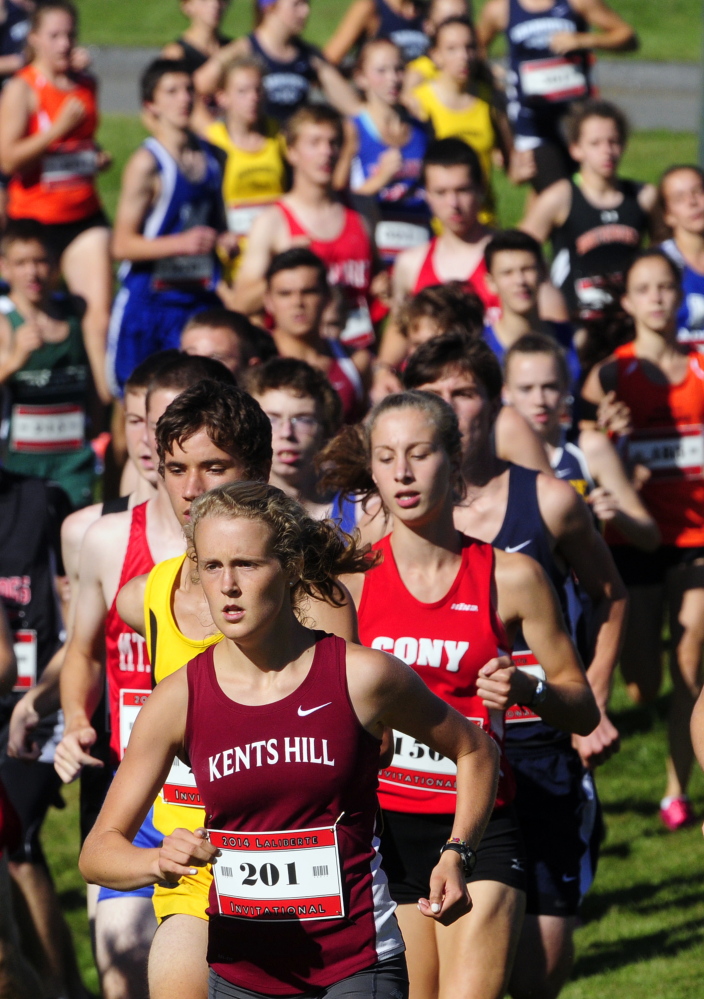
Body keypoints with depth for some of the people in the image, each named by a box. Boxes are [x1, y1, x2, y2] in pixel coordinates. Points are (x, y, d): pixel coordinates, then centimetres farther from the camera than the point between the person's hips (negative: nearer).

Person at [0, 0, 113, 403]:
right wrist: (59, 129, -20)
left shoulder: (86, 86, 10)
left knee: (100, 311, -10)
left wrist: (99, 157, 8)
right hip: (35, 218, -4)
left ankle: (110, 400, -12)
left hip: (85, 215, 4)